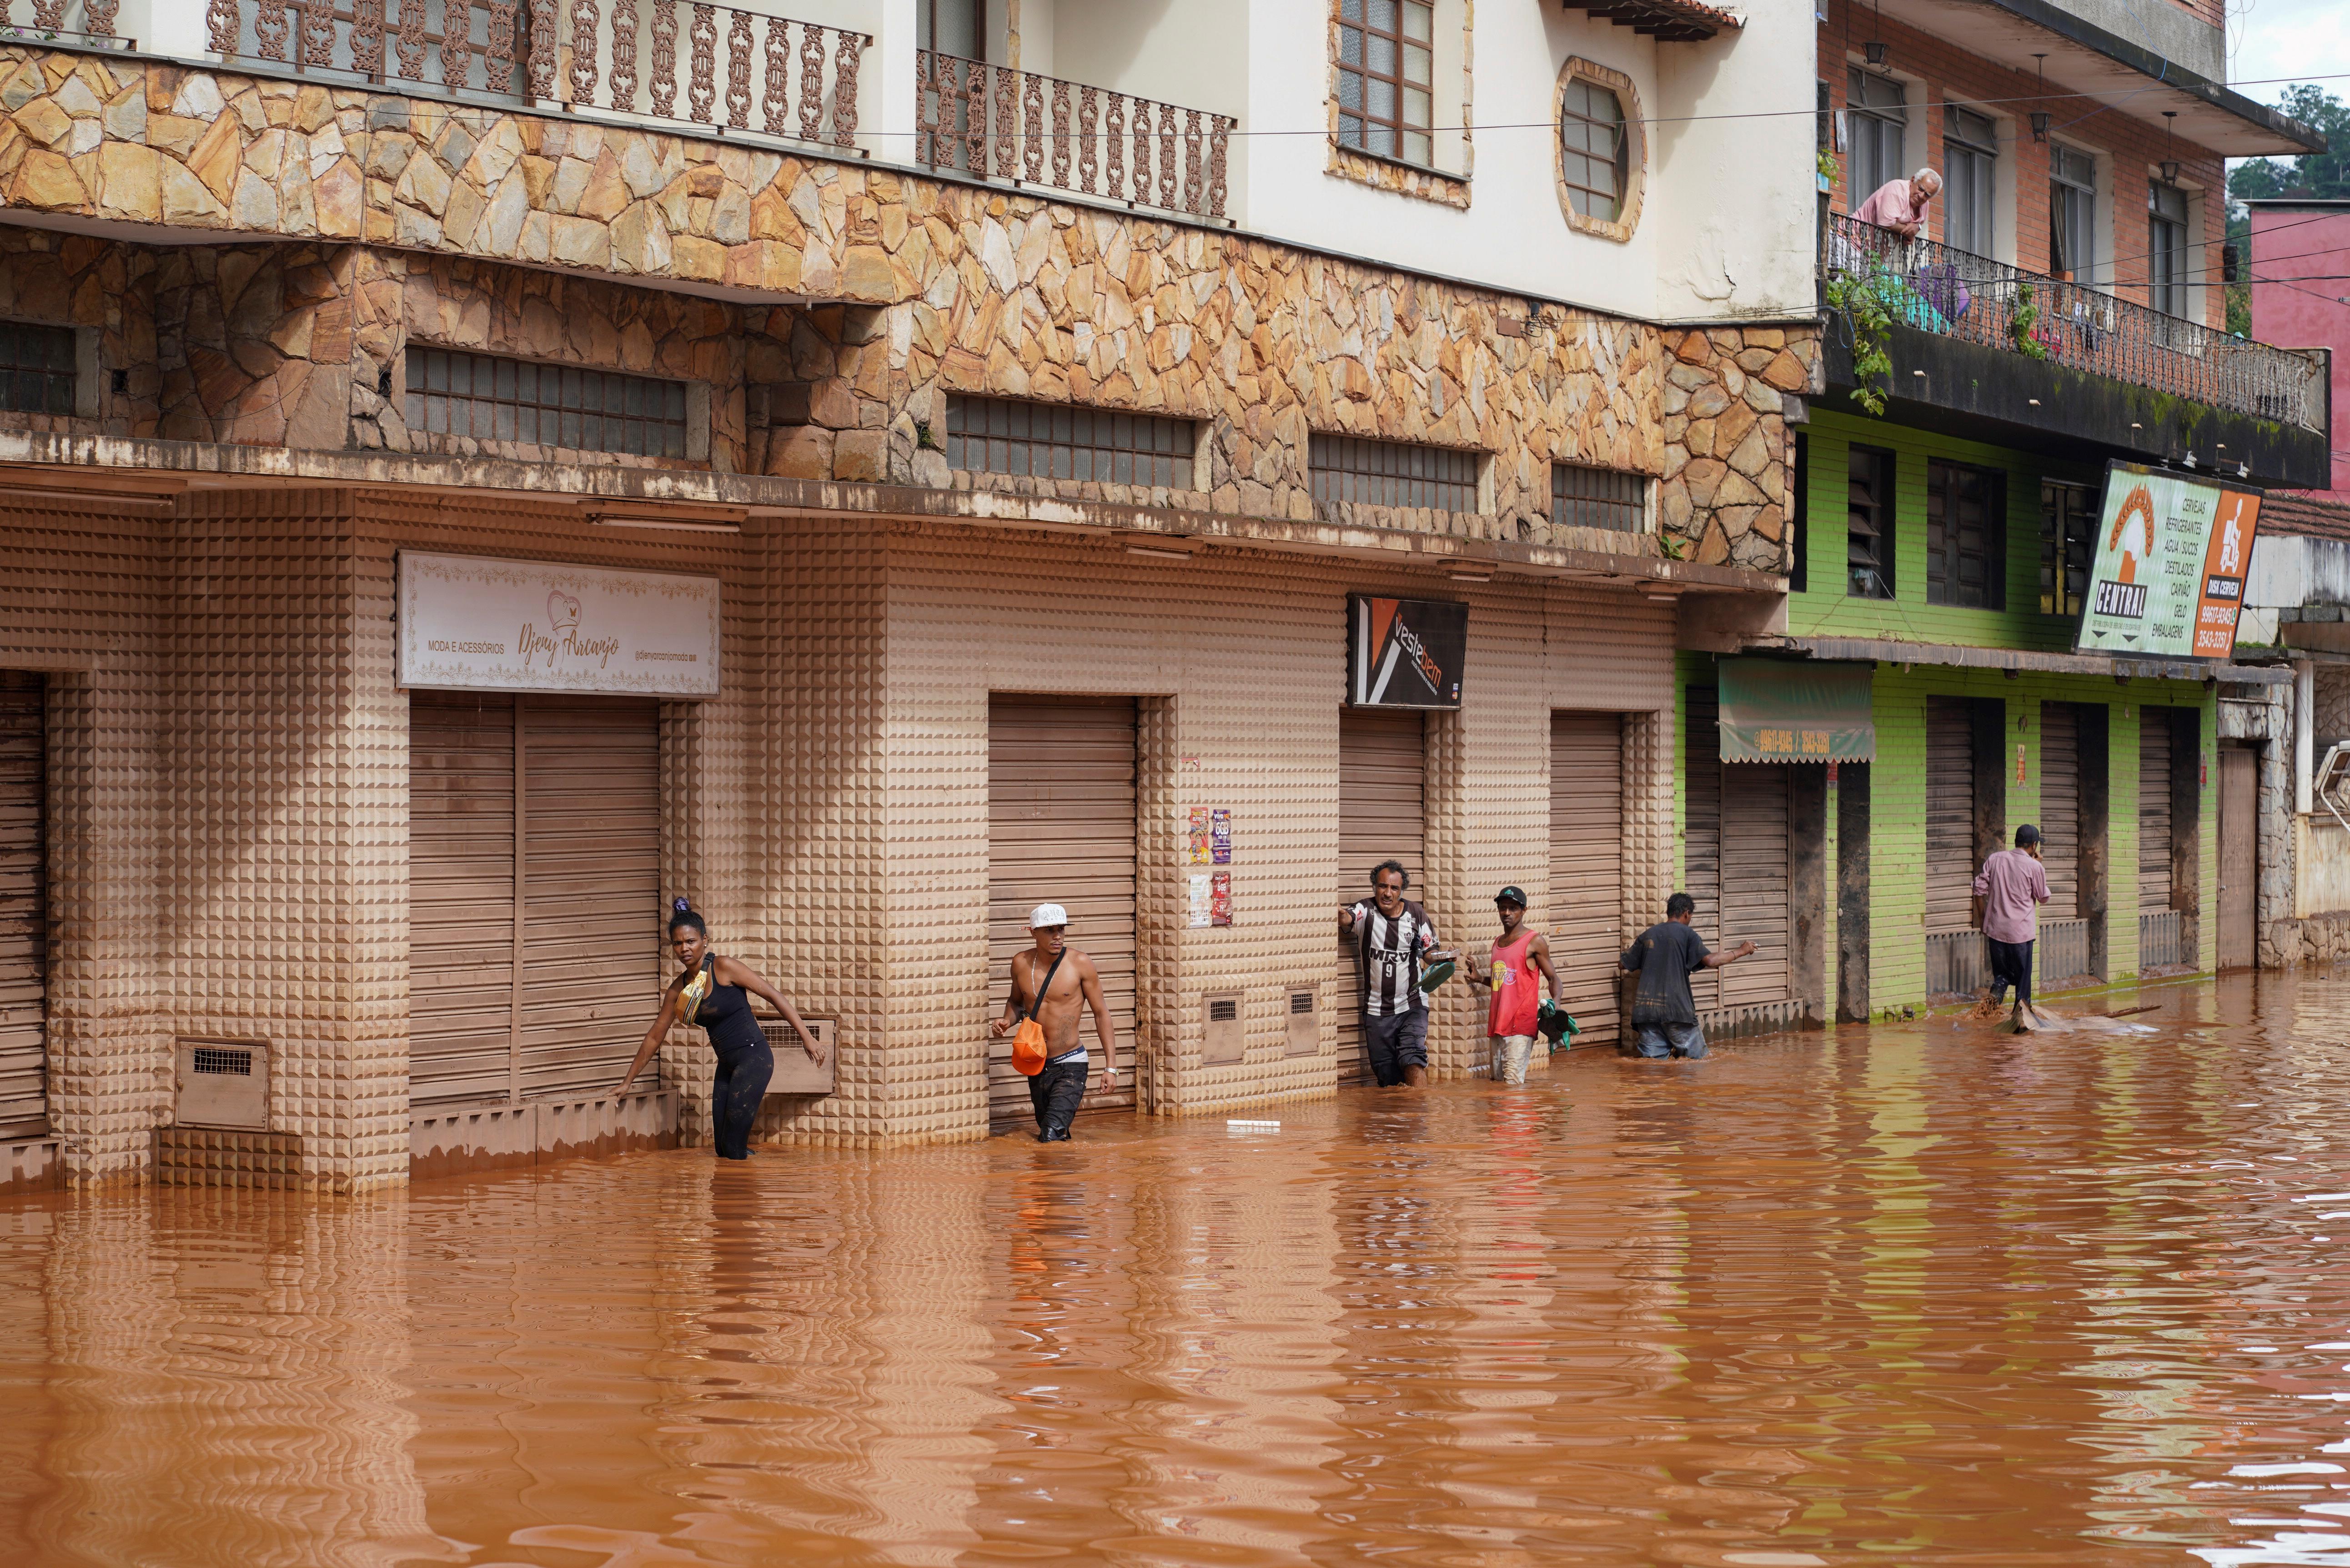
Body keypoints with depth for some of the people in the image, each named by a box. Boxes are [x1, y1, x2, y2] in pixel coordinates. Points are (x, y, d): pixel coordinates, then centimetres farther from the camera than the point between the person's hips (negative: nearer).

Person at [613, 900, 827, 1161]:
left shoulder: (724, 968, -12)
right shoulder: (678, 989, 8)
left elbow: (774, 996, -11)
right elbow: (655, 1037, 17)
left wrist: (807, 1037, -14)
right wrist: (627, 1082, 19)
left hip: (753, 1059, -7)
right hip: (727, 1066, 7)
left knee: (732, 1147, -12)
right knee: (722, 1148, 7)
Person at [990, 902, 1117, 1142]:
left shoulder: (1080, 963, -10)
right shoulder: (1021, 963, 0)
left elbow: (1101, 1013, -4)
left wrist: (1111, 1067, -7)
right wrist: (1007, 1021, -4)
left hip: (1071, 1066, -5)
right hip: (1036, 1066, 5)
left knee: (1052, 1137, -21)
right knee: (1053, 1133, 17)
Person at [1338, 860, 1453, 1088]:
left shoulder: (1416, 914, -1)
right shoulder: (1365, 911, -6)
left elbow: (1430, 952, 9)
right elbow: (1346, 920, -28)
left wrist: (1443, 957, -14)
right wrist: (1340, 914, -53)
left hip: (1412, 1005, -1)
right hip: (1376, 1010, 1)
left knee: (1413, 1060, -21)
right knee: (1386, 1076, 6)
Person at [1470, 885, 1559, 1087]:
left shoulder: (1535, 941, -2)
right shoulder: (1498, 943, 19)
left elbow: (1553, 978, -2)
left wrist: (1554, 1005, -19)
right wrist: (1480, 978, 19)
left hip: (1520, 1026, -8)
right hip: (1497, 1025, 8)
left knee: (1513, 1082, -19)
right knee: (1499, 1081, 6)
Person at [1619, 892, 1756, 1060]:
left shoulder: (1647, 935, 13)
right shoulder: (1687, 934, 0)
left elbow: (1625, 964, 20)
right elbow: (1709, 961, -11)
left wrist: (1631, 946, 43)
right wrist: (1741, 952, 1)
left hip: (1646, 1008, 4)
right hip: (1677, 1008, -4)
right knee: (1698, 1056, 5)